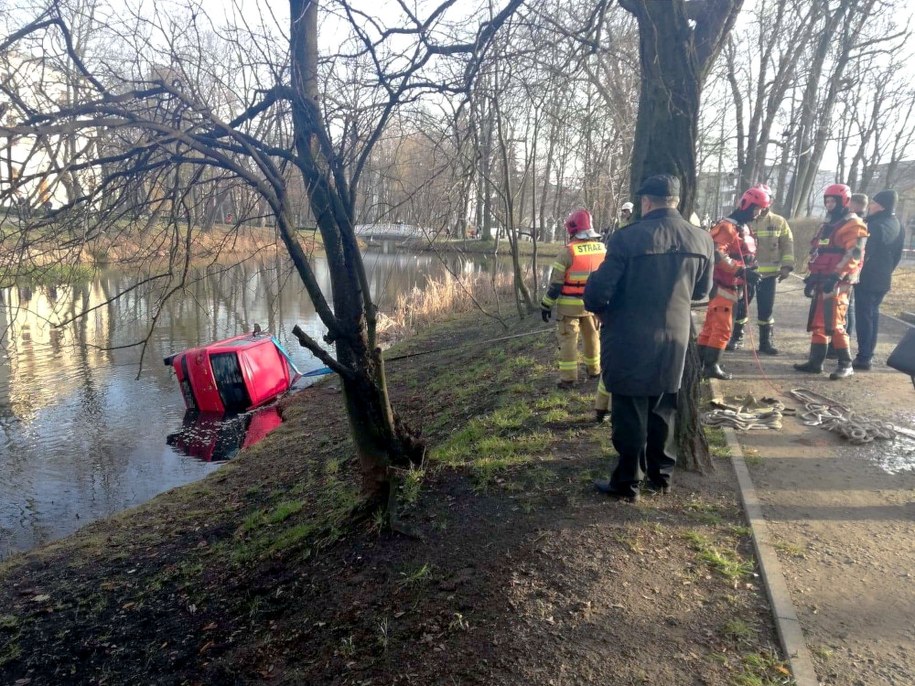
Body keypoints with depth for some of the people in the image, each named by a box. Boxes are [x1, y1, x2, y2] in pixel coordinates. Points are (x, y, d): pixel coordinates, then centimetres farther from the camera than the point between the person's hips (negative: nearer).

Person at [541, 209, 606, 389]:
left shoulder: (568, 252, -16)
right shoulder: (602, 249, 1)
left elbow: (556, 283, -13)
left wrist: (546, 305, -5)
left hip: (569, 305, -5)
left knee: (568, 339, 2)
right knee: (592, 336, 20)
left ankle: (568, 377, 2)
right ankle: (594, 369, 34)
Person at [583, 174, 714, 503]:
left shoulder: (627, 238, -17)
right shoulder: (702, 240, 0)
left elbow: (599, 290, -15)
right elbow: (701, 290, 12)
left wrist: (599, 308, 6)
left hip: (630, 341, -5)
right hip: (674, 339, 5)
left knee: (630, 414, 5)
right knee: (663, 410, 19)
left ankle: (627, 483, 16)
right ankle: (661, 475, 31)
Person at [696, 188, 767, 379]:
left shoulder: (743, 227, 17)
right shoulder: (728, 226, -16)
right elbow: (717, 255, -28)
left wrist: (748, 271, 14)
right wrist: (742, 271, -30)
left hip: (729, 285, 10)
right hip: (722, 285, -10)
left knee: (711, 325, 13)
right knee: (722, 328, -7)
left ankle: (699, 362, 20)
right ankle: (711, 366, -1)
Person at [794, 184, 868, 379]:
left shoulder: (853, 225, -8)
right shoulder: (827, 224, 20)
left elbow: (853, 255, -18)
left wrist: (835, 277, -25)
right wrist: (811, 276, 17)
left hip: (836, 282, -9)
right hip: (822, 281, 9)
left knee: (834, 324, -11)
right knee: (817, 323, 9)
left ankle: (846, 365, -2)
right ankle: (815, 361, 15)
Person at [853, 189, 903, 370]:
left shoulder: (876, 225, -18)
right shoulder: (896, 225, 10)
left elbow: (865, 253, -20)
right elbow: (897, 254, 17)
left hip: (868, 278, -9)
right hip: (883, 279, 9)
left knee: (864, 316, -5)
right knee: (873, 314, 16)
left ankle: (863, 358, -4)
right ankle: (868, 354, 22)